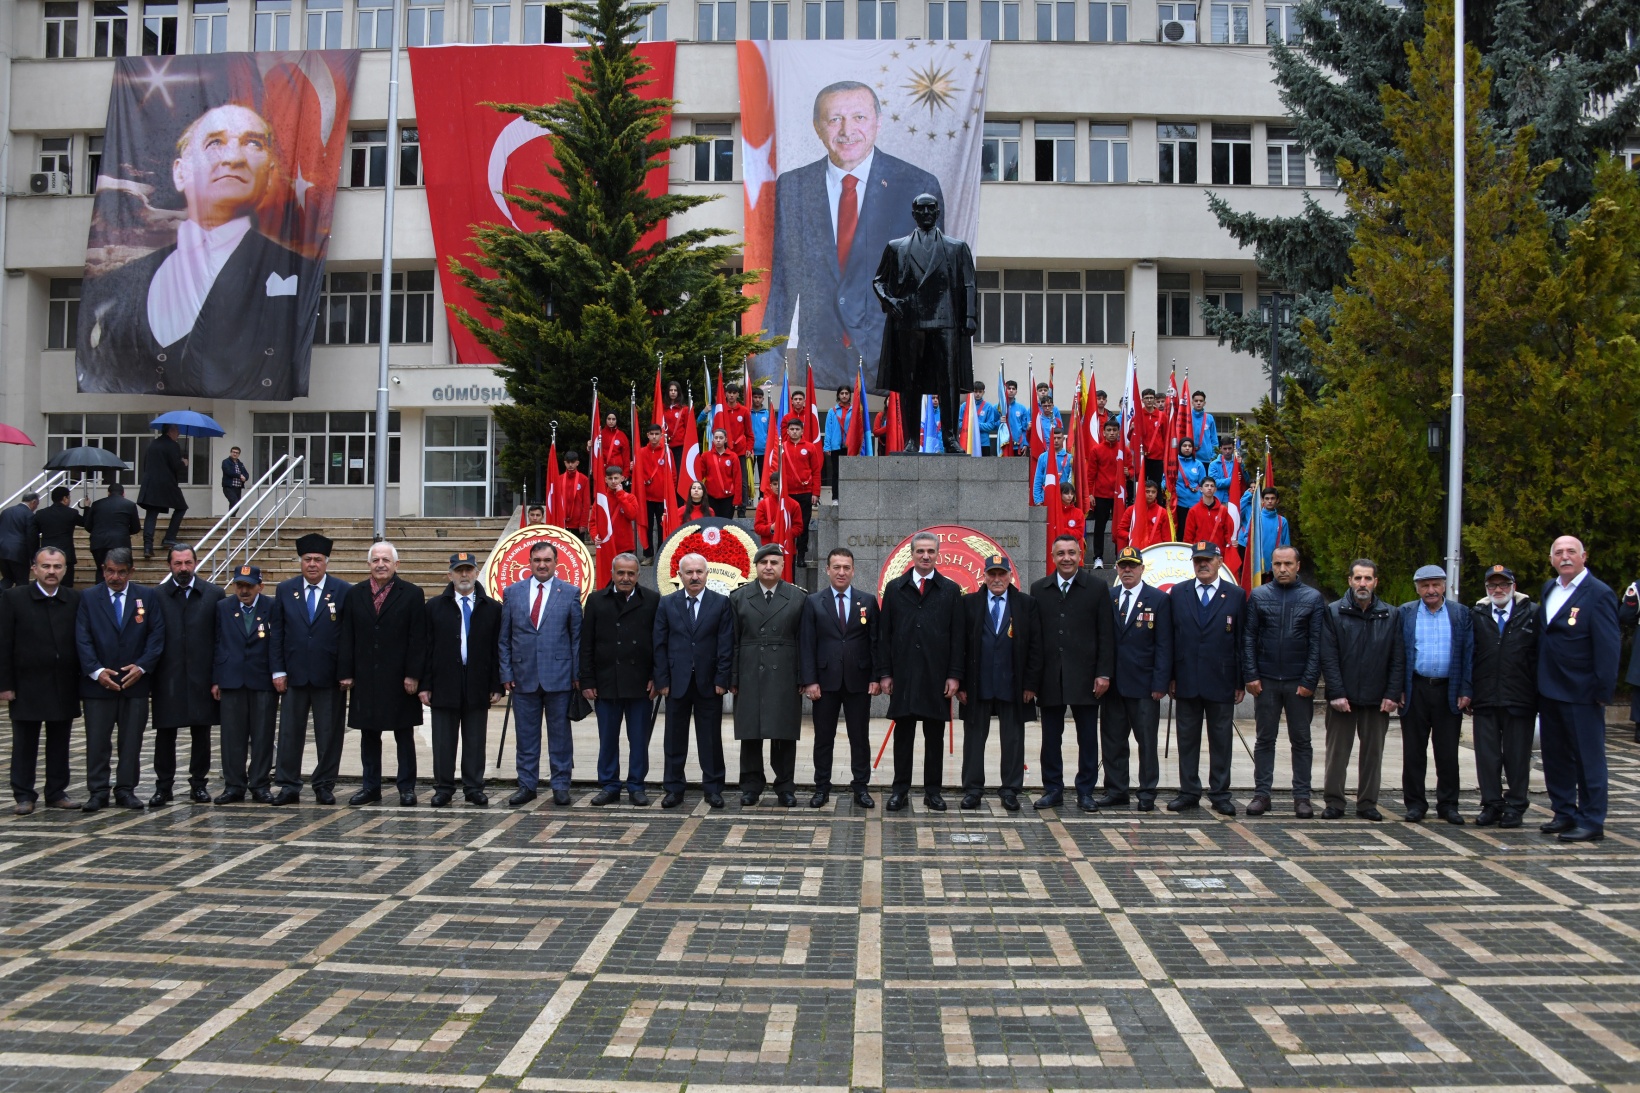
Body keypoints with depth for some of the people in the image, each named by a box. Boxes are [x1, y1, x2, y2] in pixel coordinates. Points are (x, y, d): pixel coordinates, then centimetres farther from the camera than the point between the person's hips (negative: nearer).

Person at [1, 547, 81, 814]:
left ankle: (57, 793, 19)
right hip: (27, 688, -2)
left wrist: (81, 681, 0)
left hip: (64, 688, 2)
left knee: (60, 743, 9)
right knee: (25, 745, 5)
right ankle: (24, 796, 13)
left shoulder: (75, 600, 4)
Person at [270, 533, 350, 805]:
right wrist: (278, 671, 0)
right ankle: (288, 786, 14)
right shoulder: (285, 591, 7)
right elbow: (277, 634, 7)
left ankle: (324, 786, 15)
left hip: (329, 677, -2)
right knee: (290, 732, 6)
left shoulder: (343, 591, -1)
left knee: (329, 734, 4)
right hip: (294, 675, 2)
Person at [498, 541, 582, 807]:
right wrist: (506, 672, 2)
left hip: (558, 675, -2)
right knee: (526, 734, 7)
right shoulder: (512, 592, 8)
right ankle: (527, 785, 17)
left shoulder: (570, 593, 3)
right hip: (523, 675, 2)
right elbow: (504, 638, 9)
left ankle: (561, 785, 13)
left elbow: (577, 636, 3)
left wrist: (577, 674, -2)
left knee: (560, 733, 5)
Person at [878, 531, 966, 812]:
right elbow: (884, 634, 6)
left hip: (937, 676, 0)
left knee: (935, 736, 6)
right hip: (903, 675, 0)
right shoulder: (895, 588, 7)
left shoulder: (951, 590, 5)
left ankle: (933, 790, 13)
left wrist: (955, 675, -4)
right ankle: (900, 790, 10)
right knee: (903, 734, 4)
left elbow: (958, 636, 2)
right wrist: (885, 673, 0)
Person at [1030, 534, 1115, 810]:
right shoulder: (1039, 589, 7)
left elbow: (1106, 635, 0)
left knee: (1087, 738, 4)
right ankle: (1053, 790, 16)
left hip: (1084, 676, -2)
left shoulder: (1098, 588, 2)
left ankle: (1086, 791, 14)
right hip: (1050, 677, 2)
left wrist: (1104, 674, -7)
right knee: (1050, 738, 7)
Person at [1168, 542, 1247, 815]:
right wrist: (1169, 677, 0)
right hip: (1186, 680, 1)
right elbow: (1169, 637, 4)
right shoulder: (1177, 593, 5)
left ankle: (1220, 794, 14)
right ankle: (1189, 792, 16)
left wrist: (1241, 682, -2)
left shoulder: (1236, 596, 2)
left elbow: (1242, 641, 1)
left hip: (1221, 682, -1)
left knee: (1221, 740, 6)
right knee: (1187, 739, 8)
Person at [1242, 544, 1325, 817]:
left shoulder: (1313, 598, 2)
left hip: (1299, 682, 0)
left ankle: (1302, 797, 10)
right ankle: (1261, 793, 11)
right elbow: (1248, 638, 3)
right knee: (1265, 739, 6)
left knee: (1301, 740, 5)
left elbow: (1317, 643, -1)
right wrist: (1251, 675, -5)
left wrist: (1309, 681, -7)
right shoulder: (1258, 596, 5)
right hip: (1266, 681, 1)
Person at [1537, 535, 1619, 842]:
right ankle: (1564, 813, 25)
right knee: (1555, 756, 14)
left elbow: (1609, 646, -13)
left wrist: (1603, 691, -16)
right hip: (1549, 691, 7)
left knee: (1588, 758, 0)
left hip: (1581, 693, -7)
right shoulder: (1549, 590, 12)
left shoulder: (1598, 594, -10)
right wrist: (1541, 684, 9)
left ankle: (1592, 822, 6)